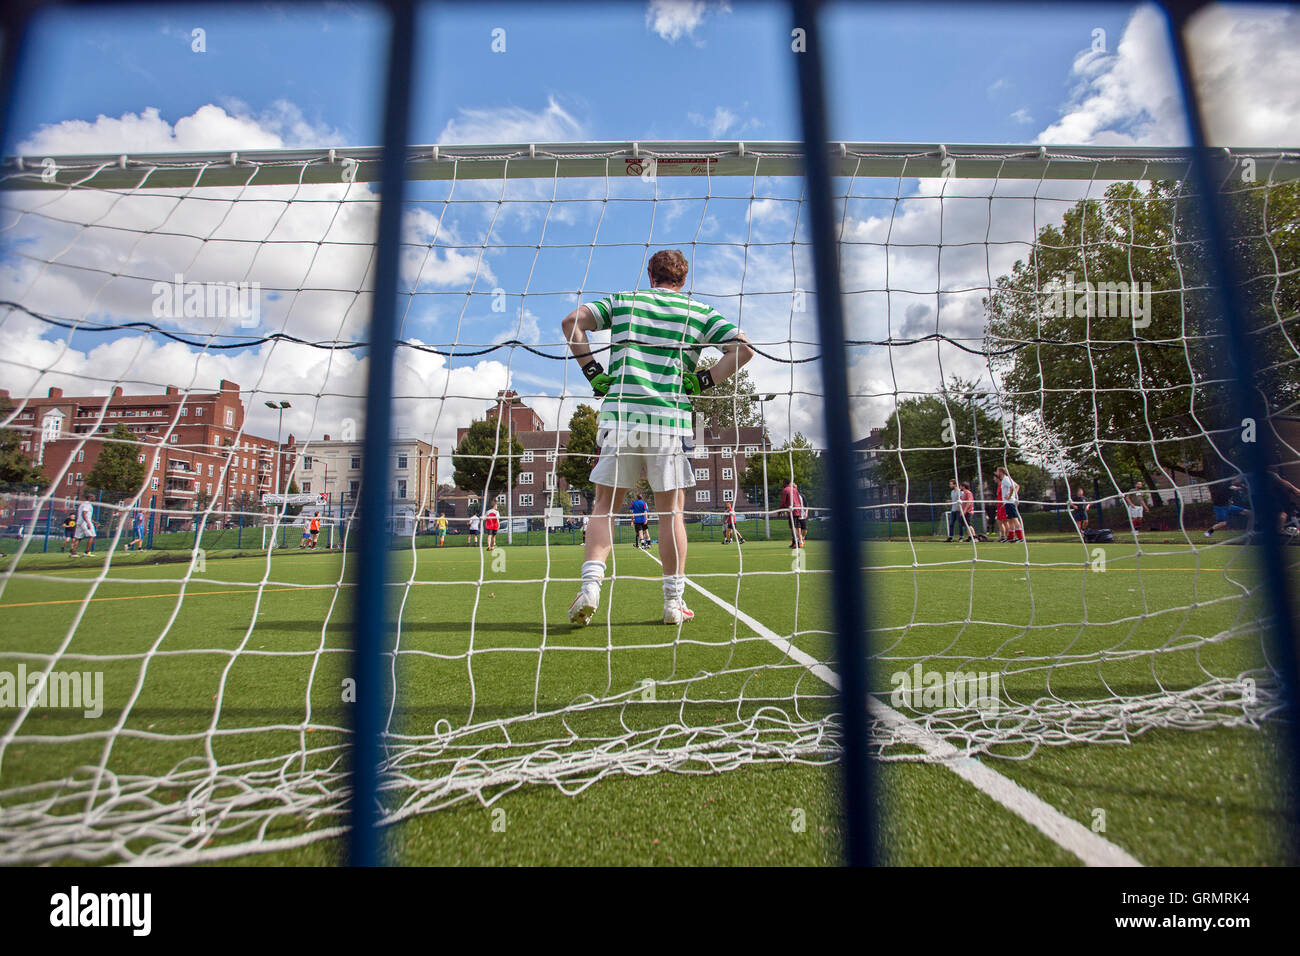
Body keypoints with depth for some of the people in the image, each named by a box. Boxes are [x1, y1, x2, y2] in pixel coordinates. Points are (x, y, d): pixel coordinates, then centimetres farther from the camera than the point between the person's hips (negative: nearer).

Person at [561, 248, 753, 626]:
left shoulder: (623, 300, 15)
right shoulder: (699, 311, 13)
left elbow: (572, 321, 5)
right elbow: (742, 348, 4)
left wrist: (594, 372, 5)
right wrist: (702, 381, 5)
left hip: (619, 413, 1)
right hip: (671, 418, 0)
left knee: (604, 505, 10)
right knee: (671, 510, 8)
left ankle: (590, 584, -4)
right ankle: (674, 601, 13)